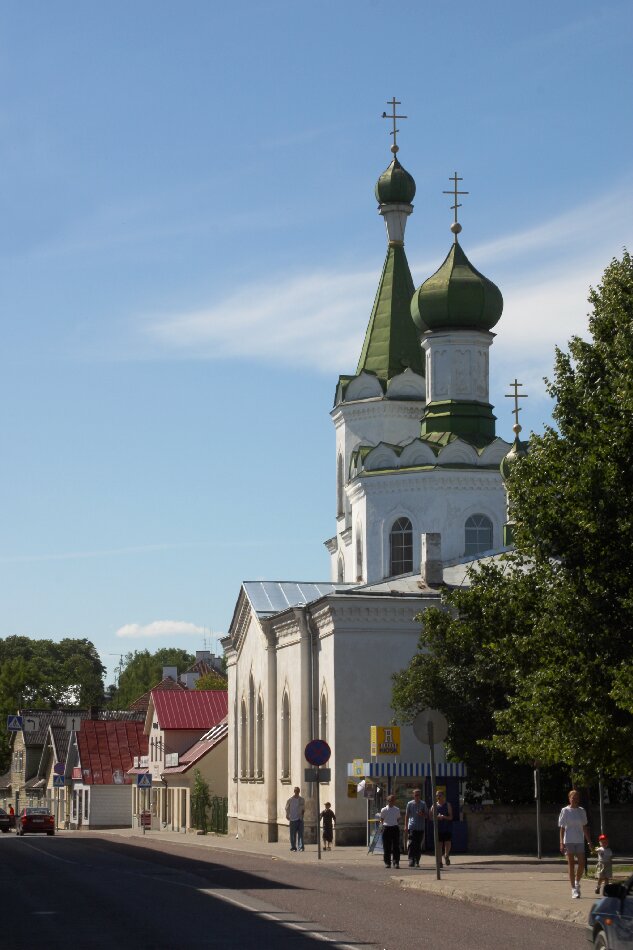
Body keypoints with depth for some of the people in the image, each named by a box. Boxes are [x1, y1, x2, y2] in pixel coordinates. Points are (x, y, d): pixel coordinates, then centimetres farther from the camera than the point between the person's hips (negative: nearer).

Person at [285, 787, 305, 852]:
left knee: (300, 834, -4)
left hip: (300, 819, 2)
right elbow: (287, 808, 6)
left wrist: (302, 814, 2)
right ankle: (293, 847, 8)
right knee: (293, 834, 1)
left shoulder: (302, 800, 9)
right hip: (293, 819, -2)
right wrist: (287, 815, -6)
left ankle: (301, 847, -6)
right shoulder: (290, 800, 1)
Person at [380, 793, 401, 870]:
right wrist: (383, 825, 0)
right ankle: (387, 862, 10)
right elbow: (382, 820, 9)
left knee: (396, 846, -3)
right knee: (387, 847, 2)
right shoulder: (384, 810, 2)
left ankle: (396, 862, -1)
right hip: (386, 828, -1)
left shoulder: (397, 810, 8)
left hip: (395, 828, 1)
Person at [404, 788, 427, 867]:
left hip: (421, 827, 2)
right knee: (411, 845, -13)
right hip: (412, 827, -2)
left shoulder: (423, 804, 8)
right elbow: (407, 815, 8)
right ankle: (411, 860, -16)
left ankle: (417, 861, 12)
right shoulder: (410, 804, 5)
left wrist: (422, 814, -13)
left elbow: (426, 816, 9)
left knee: (419, 846, 4)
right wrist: (406, 826, 2)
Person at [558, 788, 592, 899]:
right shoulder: (565, 811, -1)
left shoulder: (581, 811, 9)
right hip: (568, 841, -3)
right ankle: (573, 889, 3)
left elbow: (584, 827, 14)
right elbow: (562, 828, -1)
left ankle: (577, 883, 21)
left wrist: (589, 842, 11)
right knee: (571, 864, -2)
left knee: (581, 864, -4)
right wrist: (561, 843, -8)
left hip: (580, 841, 3)